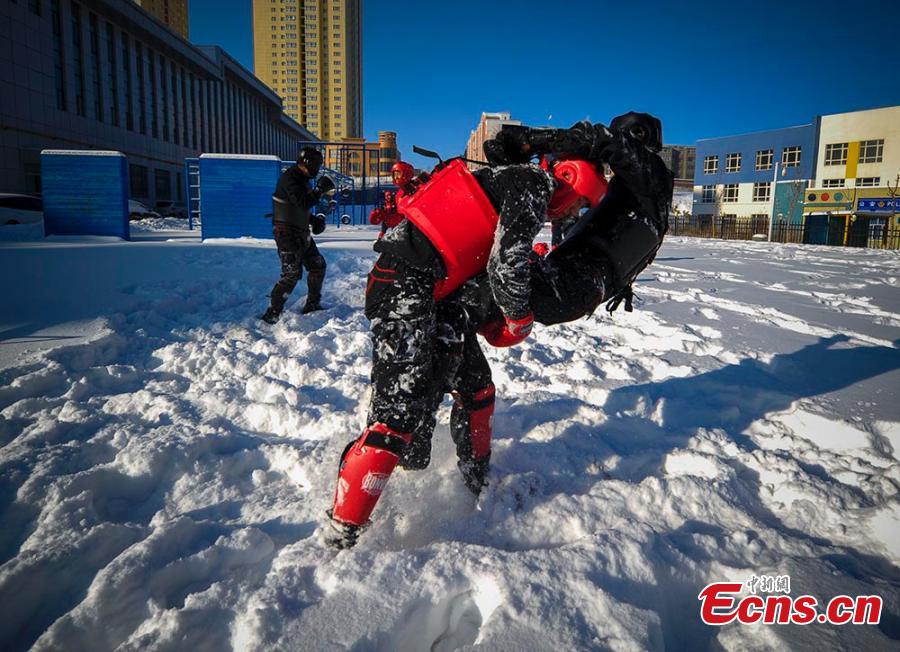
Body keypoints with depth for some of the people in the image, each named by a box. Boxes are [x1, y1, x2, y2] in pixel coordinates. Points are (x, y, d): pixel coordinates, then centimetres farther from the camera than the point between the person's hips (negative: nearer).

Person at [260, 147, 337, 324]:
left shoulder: (303, 179, 14)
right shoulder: (289, 178, -16)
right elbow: (303, 203, -29)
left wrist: (314, 220, 9)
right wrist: (320, 190, -20)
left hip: (301, 233, 10)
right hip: (287, 233, -10)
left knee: (318, 265, 14)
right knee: (292, 273, -13)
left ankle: (312, 304, 26)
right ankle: (272, 314, -6)